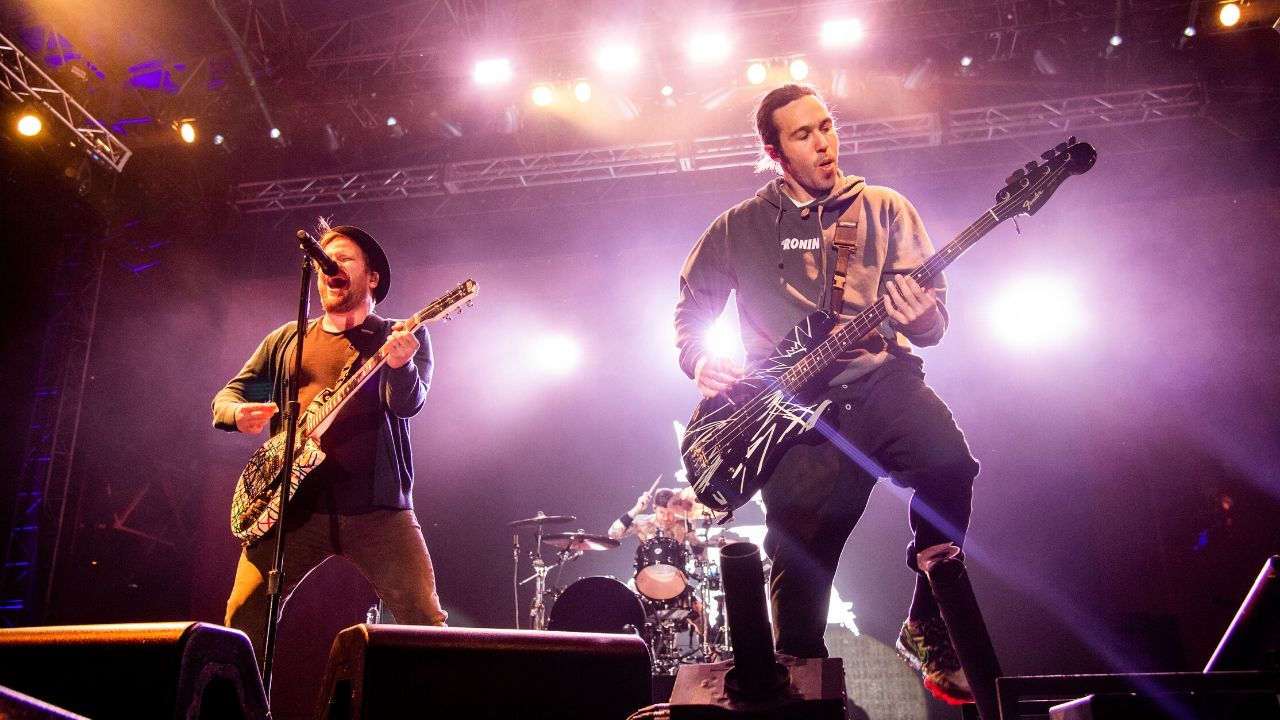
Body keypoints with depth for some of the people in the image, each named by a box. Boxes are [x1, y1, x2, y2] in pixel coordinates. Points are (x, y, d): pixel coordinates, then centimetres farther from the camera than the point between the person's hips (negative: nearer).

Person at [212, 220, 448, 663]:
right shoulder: (287, 340, 18)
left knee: (426, 622, -10)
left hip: (377, 506, -3)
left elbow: (408, 403, -10)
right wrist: (237, 413, -6)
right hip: (294, 504, 4)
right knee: (243, 622, 0)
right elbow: (228, 395, 18)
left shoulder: (401, 337, 6)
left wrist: (399, 364, -33)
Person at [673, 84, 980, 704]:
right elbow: (691, 304, 22)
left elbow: (932, 323, 5)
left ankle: (928, 630, -8)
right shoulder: (739, 228, 12)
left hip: (881, 380, 1)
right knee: (799, 571, -7)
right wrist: (699, 360, 2)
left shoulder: (885, 210, 11)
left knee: (949, 462, -30)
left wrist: (922, 315, -19)